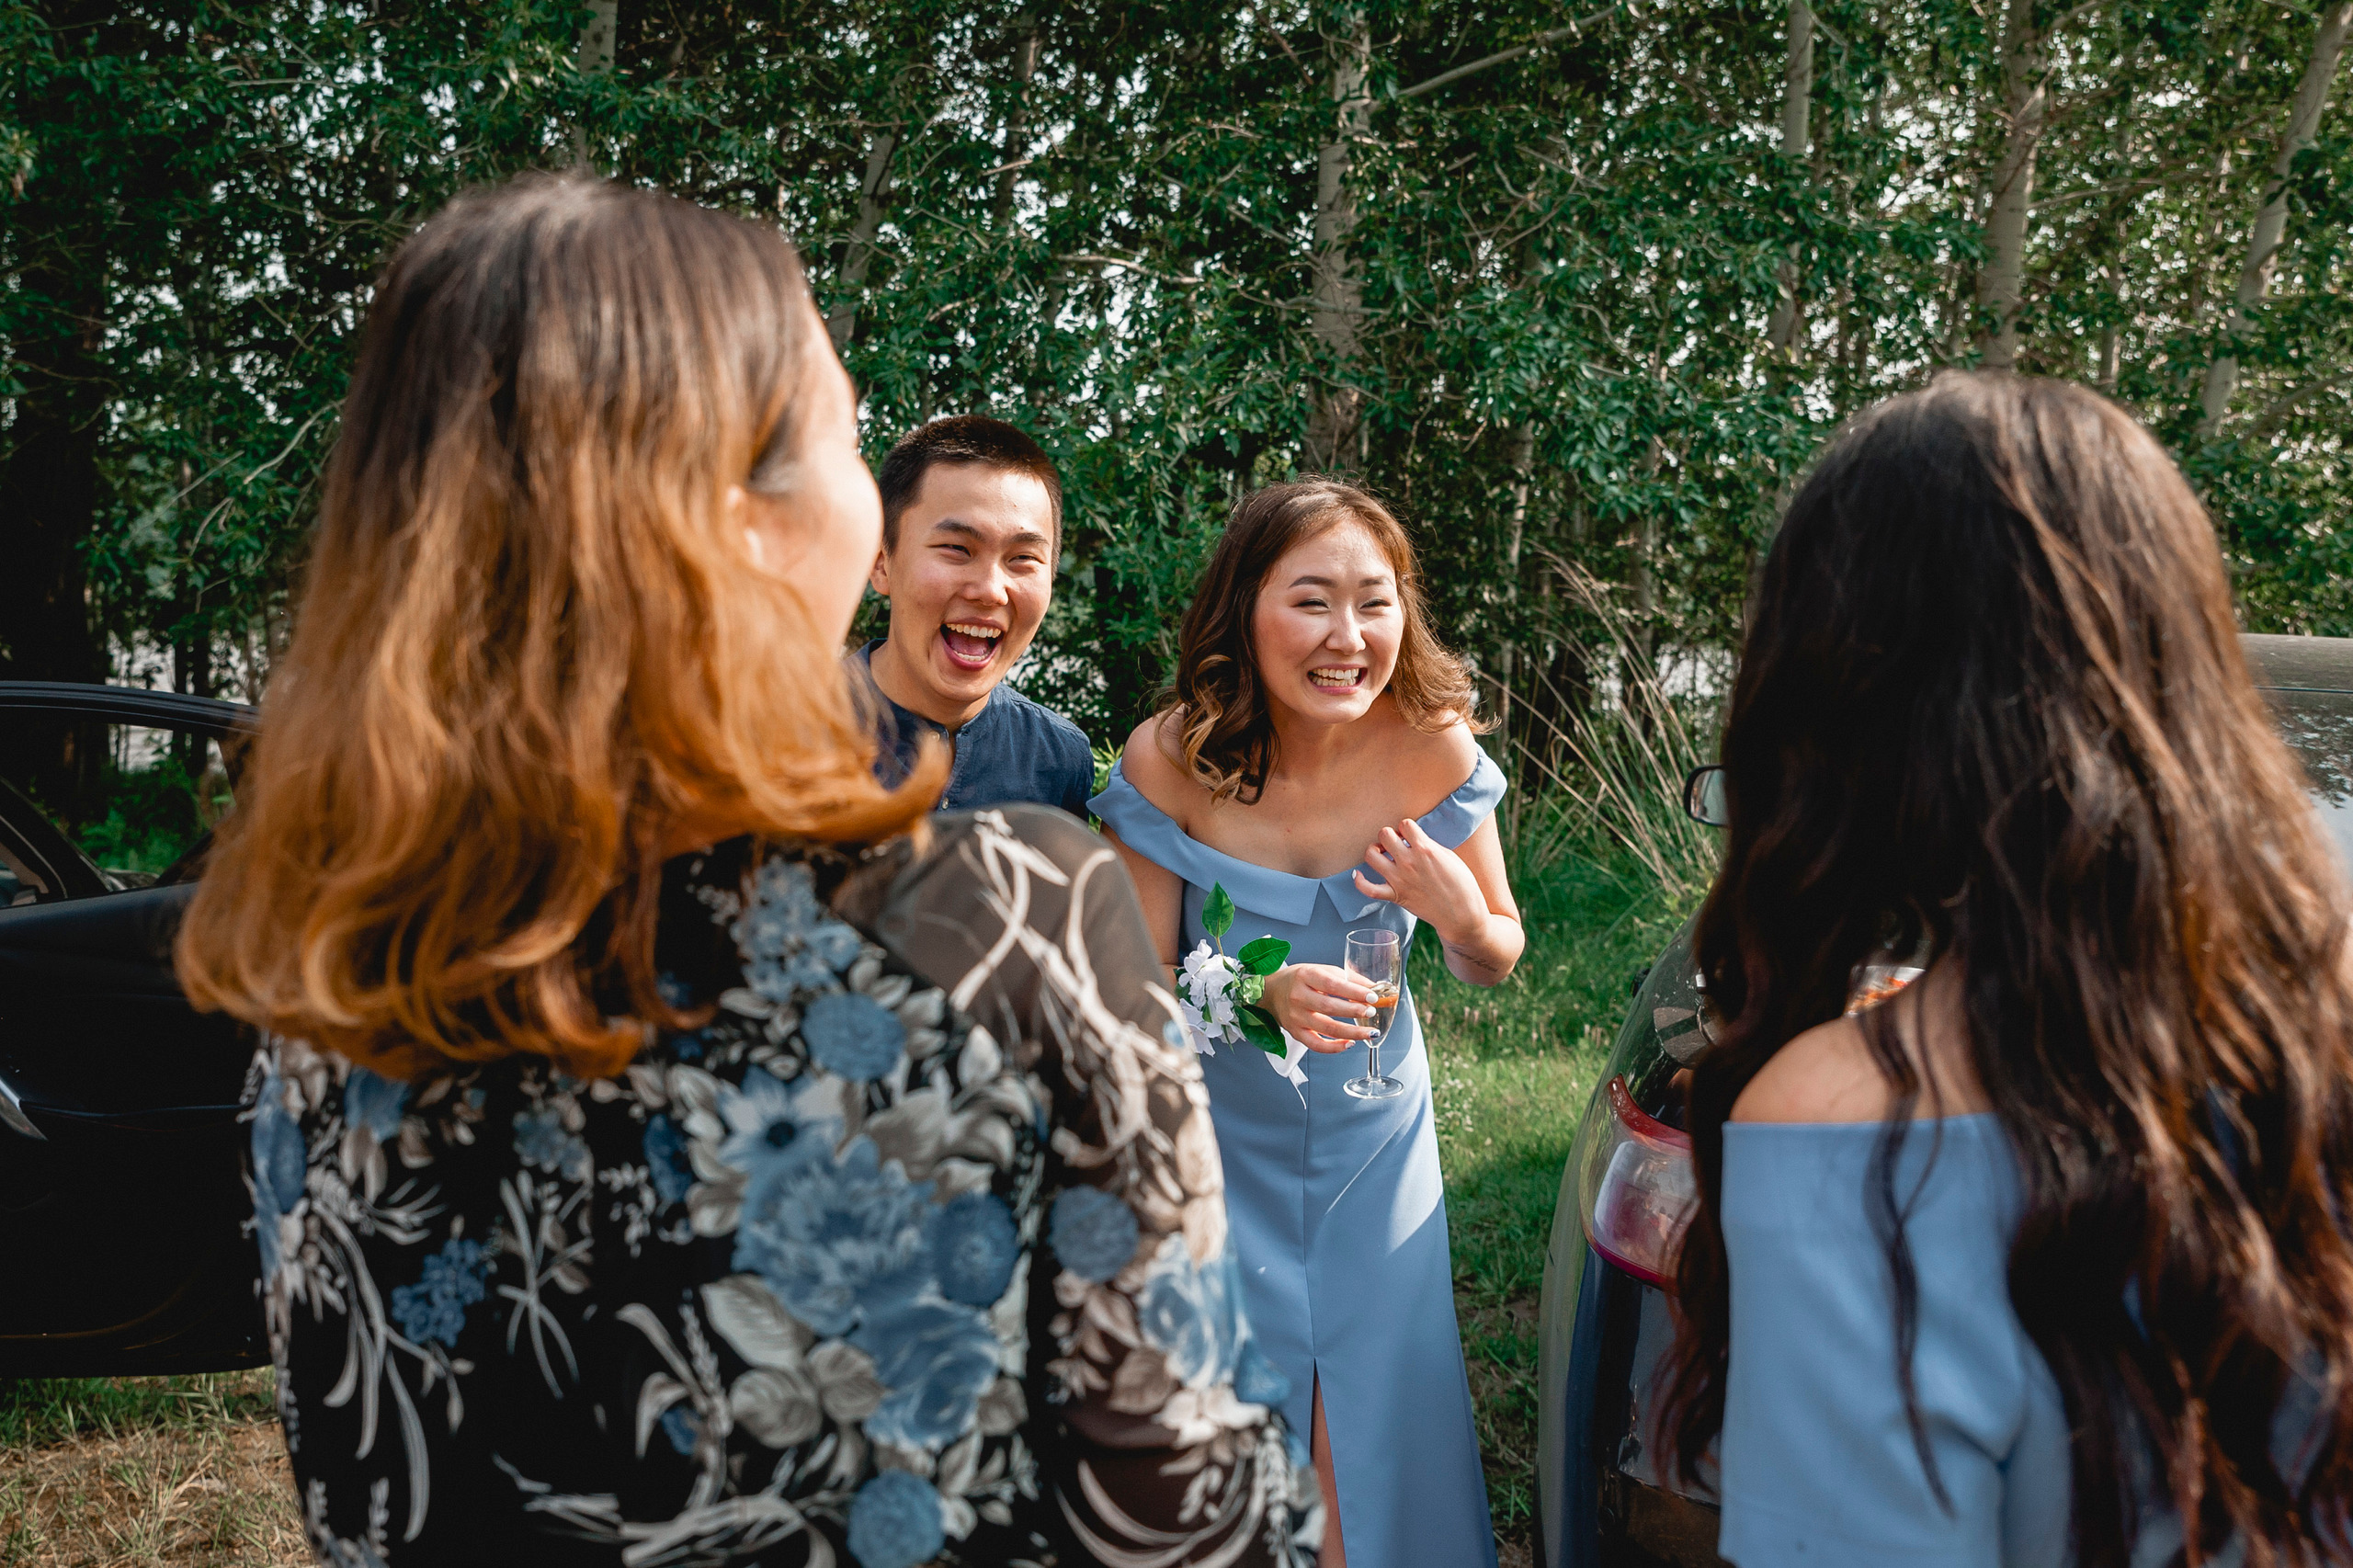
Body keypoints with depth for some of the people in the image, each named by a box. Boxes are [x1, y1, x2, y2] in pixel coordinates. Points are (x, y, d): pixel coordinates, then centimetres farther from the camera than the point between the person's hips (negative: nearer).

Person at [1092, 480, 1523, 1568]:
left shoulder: (1430, 745, -14)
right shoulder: (1174, 759, -19)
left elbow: (1495, 964, -2)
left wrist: (1459, 911, -24)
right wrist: (1262, 995, -32)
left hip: (1372, 1137, 2)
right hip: (1218, 1141, -1)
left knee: (1370, 1426, 11)